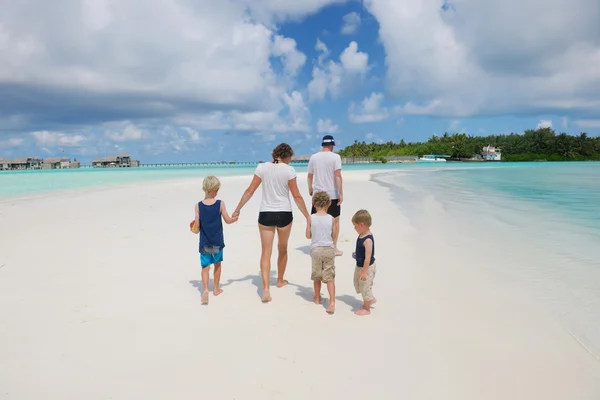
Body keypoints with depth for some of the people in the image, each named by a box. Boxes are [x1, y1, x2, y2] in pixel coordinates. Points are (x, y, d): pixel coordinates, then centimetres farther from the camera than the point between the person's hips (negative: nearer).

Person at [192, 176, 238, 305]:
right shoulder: (220, 204, -9)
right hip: (217, 242, 0)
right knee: (217, 264, 18)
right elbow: (228, 220, -2)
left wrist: (194, 230, 14)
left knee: (205, 267, 4)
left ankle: (205, 289, -15)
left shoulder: (198, 205, -8)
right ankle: (216, 288, 30)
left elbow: (197, 226, -8)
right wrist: (235, 218, 18)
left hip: (204, 243, 0)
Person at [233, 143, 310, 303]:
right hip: (284, 214, -1)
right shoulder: (289, 170, -7)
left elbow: (250, 191, 1)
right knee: (282, 249, 20)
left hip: (265, 214, 1)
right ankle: (280, 281, 37)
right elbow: (297, 196, -7)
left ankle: (265, 288, -9)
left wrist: (237, 209, 9)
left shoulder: (262, 167, 0)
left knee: (266, 252, 3)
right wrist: (307, 216, -1)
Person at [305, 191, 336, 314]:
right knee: (330, 277, 1)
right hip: (329, 250, 0)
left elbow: (308, 236, 1)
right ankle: (332, 302, -10)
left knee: (316, 276, 17)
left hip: (316, 250, 0)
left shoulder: (311, 218, -6)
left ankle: (317, 298, 32)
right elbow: (333, 236, 5)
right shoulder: (331, 218, -4)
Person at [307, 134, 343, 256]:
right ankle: (334, 248, 14)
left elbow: (310, 176, 10)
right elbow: (338, 176, -15)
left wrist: (310, 189, 24)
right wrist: (341, 193, -14)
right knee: (335, 221, 10)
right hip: (332, 194, -3)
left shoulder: (313, 157, 4)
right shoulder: (335, 157, -7)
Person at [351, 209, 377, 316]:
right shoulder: (362, 235, -2)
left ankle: (366, 309, 26)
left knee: (365, 287, 8)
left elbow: (368, 258, -29)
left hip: (366, 267, -10)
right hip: (360, 266, 10)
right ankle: (370, 299, 43)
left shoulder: (368, 239, -30)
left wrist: (363, 271, -25)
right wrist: (356, 254, 9)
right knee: (358, 283, 25)